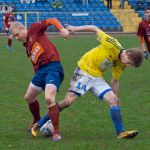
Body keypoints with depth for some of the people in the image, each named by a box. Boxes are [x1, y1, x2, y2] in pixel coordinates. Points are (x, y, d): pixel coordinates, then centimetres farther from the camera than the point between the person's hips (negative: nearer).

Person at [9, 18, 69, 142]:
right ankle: (37, 122, 43)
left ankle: (56, 132, -17)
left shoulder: (34, 29, 0)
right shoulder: (27, 46, 22)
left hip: (52, 66, -10)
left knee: (49, 99, -24)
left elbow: (51, 20, -8)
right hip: (40, 70, 10)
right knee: (29, 98, 19)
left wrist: (62, 29, -25)